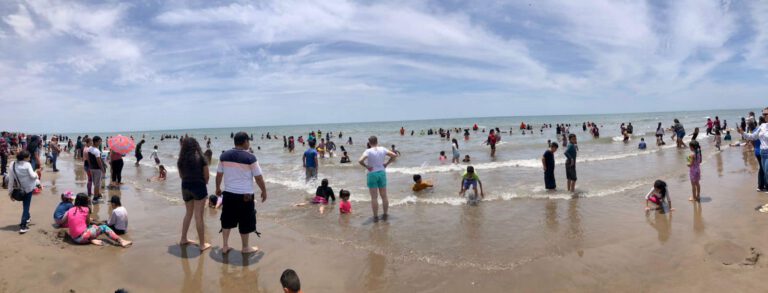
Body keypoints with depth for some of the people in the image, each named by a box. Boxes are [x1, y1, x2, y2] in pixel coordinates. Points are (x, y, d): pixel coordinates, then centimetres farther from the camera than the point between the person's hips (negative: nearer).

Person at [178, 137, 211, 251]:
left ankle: (183, 239, 29)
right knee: (198, 216, -1)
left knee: (188, 213, 22)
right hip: (199, 187, -5)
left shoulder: (181, 159, 3)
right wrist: (204, 183, 12)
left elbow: (181, 175, 9)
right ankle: (202, 244, 6)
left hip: (185, 187, 5)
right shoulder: (201, 158, -9)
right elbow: (206, 175, -6)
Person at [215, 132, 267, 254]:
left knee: (227, 220, 18)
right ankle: (245, 247, 22)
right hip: (245, 195, -5)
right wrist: (264, 191, 4)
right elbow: (259, 177, -9)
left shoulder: (224, 155, 1)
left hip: (228, 193, 5)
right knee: (245, 221, 9)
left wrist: (218, 188, 25)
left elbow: (219, 174, 10)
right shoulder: (250, 158, -13)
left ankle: (225, 246, 26)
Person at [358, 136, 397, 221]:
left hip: (372, 174, -4)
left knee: (374, 197, 3)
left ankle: (376, 217, 8)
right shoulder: (382, 149, -1)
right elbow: (394, 155, 3)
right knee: (384, 196, 13)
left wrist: (366, 166, -12)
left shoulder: (368, 151, -13)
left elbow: (360, 161, -27)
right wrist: (387, 163, 4)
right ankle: (385, 215, 20)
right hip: (382, 173, 4)